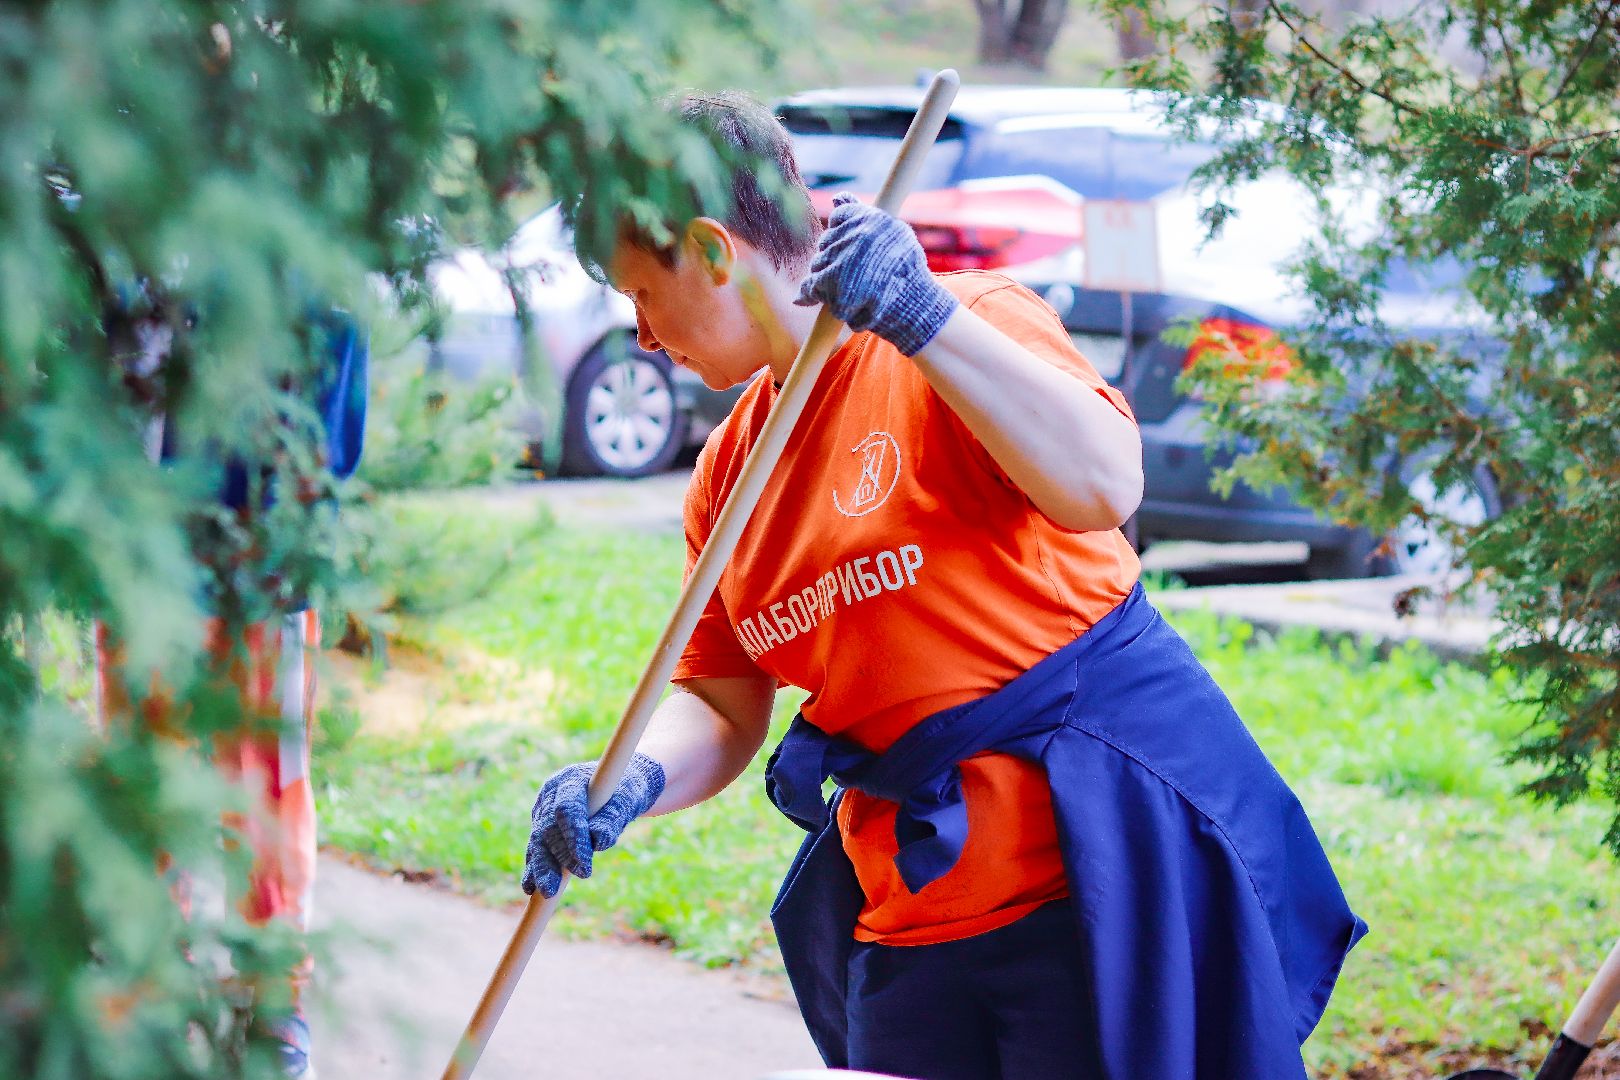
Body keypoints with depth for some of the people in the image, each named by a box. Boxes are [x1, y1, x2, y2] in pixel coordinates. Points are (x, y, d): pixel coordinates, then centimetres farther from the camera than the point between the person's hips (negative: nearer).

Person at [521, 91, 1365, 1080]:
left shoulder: (972, 323, -7)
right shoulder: (729, 467, 13)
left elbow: (1106, 486, -24)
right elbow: (720, 705, 14)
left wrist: (921, 316, -27)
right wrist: (632, 785, -8)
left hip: (1105, 850, -7)